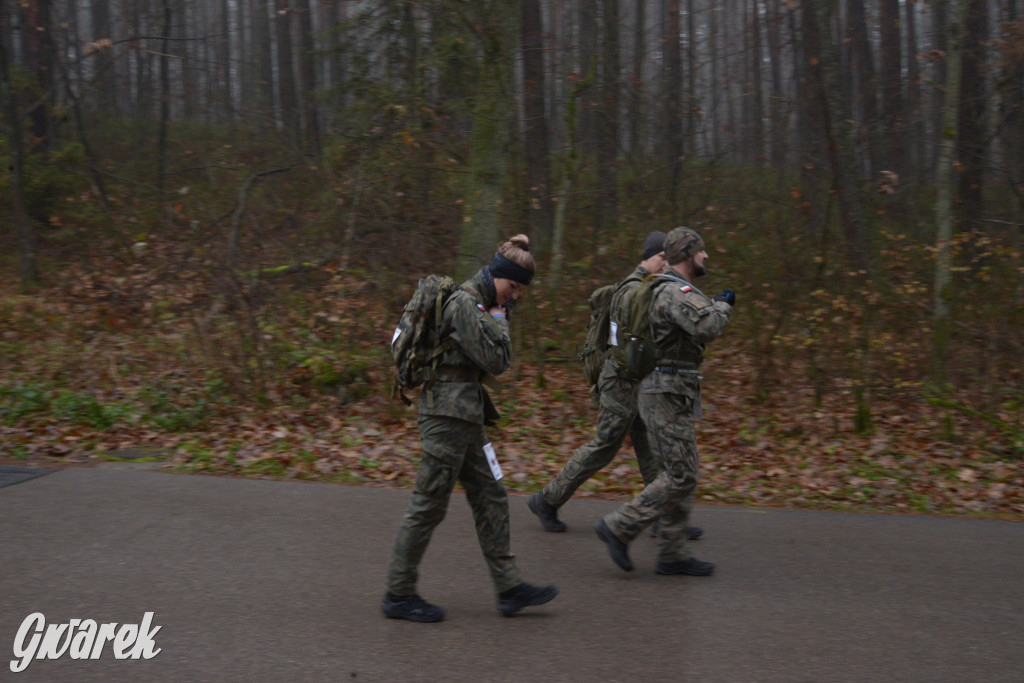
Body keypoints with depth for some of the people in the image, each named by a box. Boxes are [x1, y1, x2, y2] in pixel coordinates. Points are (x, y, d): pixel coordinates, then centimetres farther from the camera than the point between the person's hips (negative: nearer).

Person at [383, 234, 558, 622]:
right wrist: (499, 320, -5)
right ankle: (399, 595, 8)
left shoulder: (481, 304, 16)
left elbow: (496, 361, 19)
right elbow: (495, 361, -15)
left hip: (464, 414, 10)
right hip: (447, 411, -10)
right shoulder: (464, 303, -15)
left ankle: (509, 588, 16)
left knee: (490, 498, 11)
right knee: (429, 504, -3)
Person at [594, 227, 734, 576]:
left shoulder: (672, 292, 17)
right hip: (668, 397, -10)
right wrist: (723, 305, -11)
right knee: (681, 478, -8)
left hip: (667, 395, 10)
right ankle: (618, 527, -2)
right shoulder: (677, 292, -16)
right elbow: (708, 328, -32)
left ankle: (672, 554, 14)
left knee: (677, 475, 11)